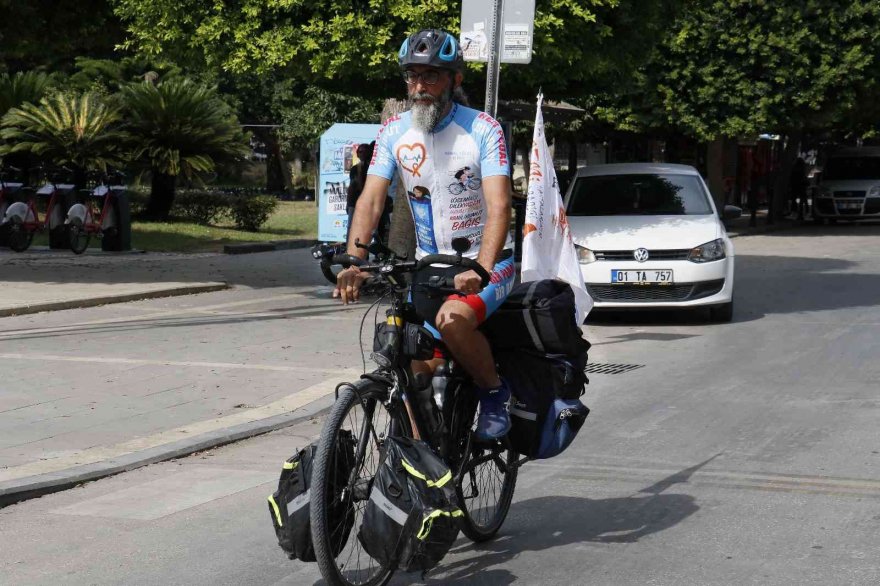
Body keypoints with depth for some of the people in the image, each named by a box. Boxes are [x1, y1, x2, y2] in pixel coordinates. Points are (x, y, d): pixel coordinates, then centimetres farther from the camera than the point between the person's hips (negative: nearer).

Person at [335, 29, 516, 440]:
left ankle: (495, 393, -8)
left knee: (452, 319, -32)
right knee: (420, 369, -4)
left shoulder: (482, 129, -14)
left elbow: (499, 206, -24)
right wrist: (351, 263, -25)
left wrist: (481, 269, -40)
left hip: (488, 265, -5)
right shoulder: (394, 131, -2)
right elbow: (371, 200, -8)